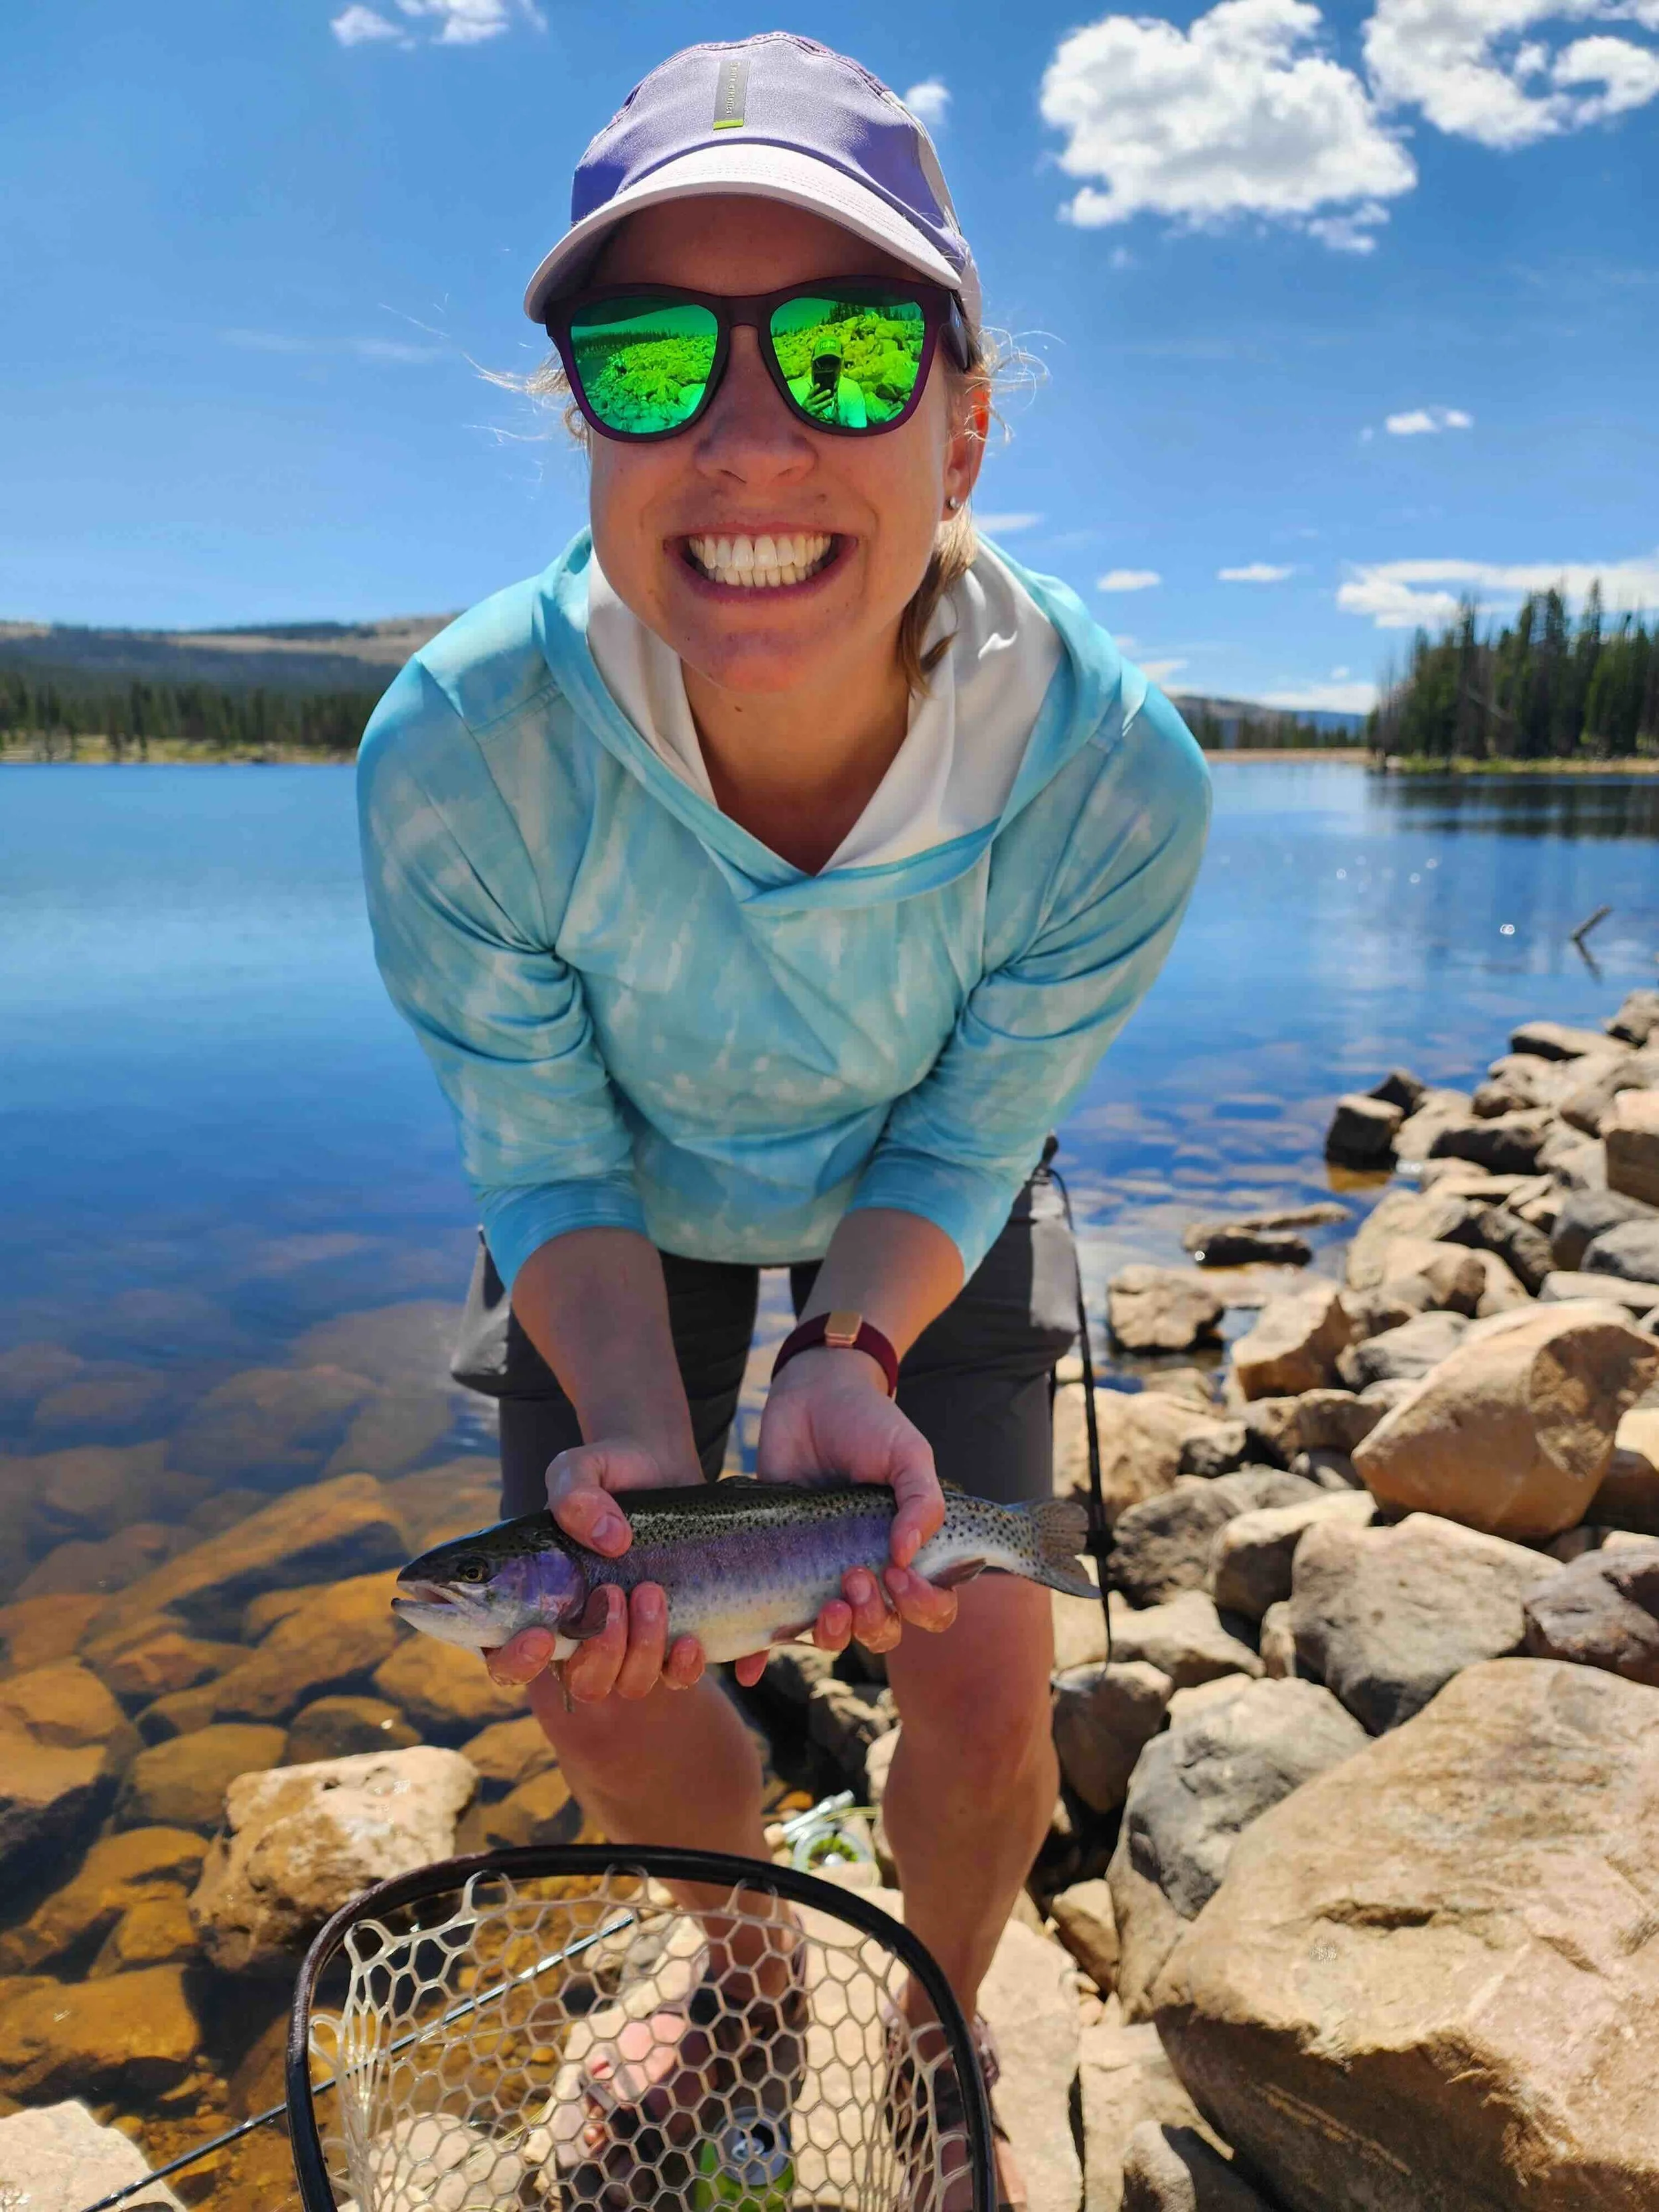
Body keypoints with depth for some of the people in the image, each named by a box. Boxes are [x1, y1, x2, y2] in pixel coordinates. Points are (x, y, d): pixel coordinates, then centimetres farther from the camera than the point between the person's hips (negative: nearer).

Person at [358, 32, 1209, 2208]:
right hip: (630, 1206, 1)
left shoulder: (1114, 777, -34)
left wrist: (853, 1355, -34)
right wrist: (639, 1444, -35)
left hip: (925, 1214, 0)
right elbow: (555, 1171, -20)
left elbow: (962, 1142, -17)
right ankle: (751, 1984, 44)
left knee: (986, 1694, -3)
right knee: (601, 1684, 6)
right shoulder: (455, 757, -35)